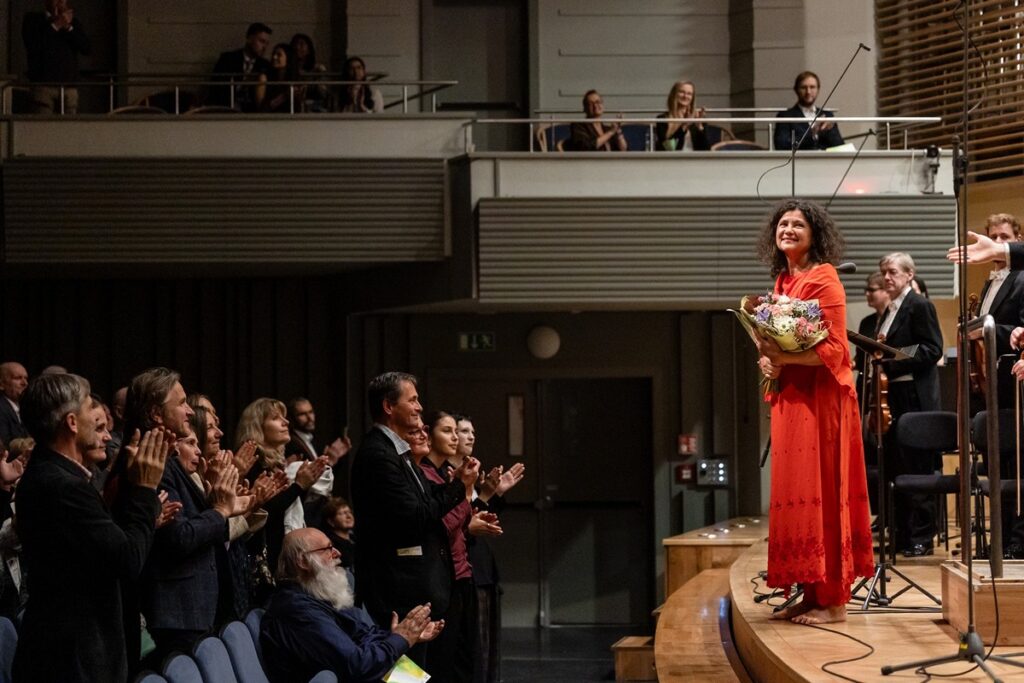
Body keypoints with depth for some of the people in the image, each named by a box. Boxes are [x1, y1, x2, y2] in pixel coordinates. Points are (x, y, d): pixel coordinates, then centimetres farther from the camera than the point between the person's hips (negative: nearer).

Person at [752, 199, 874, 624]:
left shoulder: (823, 279, -9)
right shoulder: (783, 281, 15)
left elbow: (833, 349, -15)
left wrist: (784, 358, -22)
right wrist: (767, 360, 1)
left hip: (820, 398, -8)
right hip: (789, 397, 8)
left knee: (822, 493, -6)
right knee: (794, 493, 7)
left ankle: (833, 601, -3)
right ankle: (811, 595, 12)